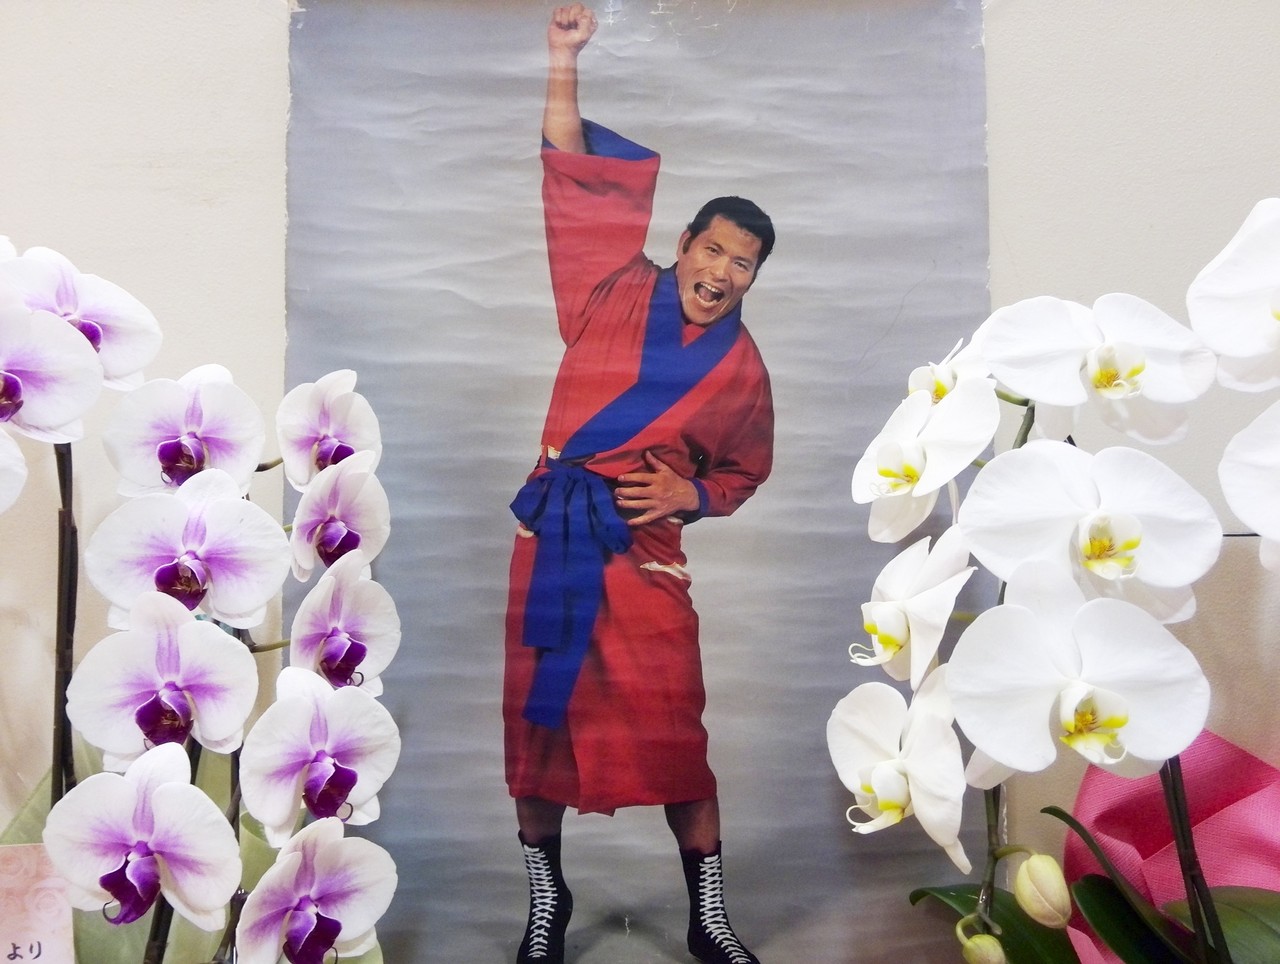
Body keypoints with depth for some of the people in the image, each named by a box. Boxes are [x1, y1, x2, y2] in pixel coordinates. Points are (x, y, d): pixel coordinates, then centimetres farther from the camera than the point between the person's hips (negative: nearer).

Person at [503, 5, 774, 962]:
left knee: (673, 734, 1)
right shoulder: (617, 292, 3)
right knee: (535, 718, 8)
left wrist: (690, 495, -2)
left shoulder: (742, 369, 4)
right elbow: (580, 186, 0)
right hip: (547, 535, 1)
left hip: (644, 558, 0)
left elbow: (745, 471, 17)